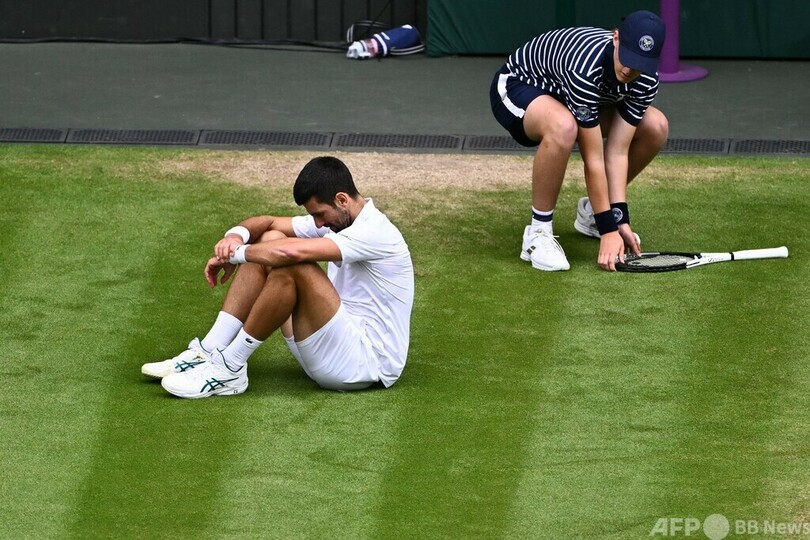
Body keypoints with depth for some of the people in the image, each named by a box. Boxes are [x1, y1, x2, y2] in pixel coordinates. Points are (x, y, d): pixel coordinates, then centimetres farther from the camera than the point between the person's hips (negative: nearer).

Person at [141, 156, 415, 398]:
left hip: (368, 359, -10)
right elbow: (269, 222, 15)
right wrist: (237, 234, -9)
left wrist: (234, 255, -16)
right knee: (269, 240, 2)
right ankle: (208, 352, -6)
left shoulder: (374, 232, -19)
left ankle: (230, 368, -20)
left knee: (293, 266, -28)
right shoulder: (336, 219, 10)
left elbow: (293, 251, -30)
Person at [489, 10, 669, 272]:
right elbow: (593, 159, -36)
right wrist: (608, 230, -32)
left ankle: (592, 211, 14)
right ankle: (539, 232, -22)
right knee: (563, 127, -41)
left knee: (655, 127, -5)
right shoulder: (585, 66, -41)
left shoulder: (646, 80, -21)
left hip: (569, 96, 7)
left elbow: (617, 152, -18)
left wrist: (620, 220, -23)